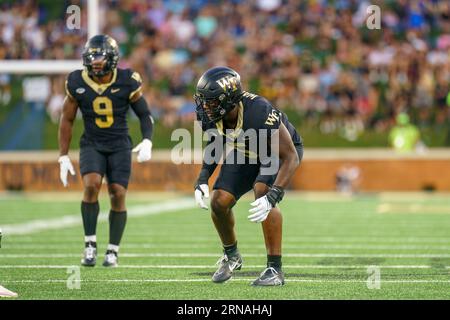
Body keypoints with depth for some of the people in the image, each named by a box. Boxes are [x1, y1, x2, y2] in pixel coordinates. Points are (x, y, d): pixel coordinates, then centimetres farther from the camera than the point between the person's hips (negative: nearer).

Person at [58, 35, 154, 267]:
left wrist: (147, 141, -15)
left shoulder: (126, 81, -10)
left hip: (120, 145, 0)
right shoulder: (77, 83, -7)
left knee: (118, 195, -7)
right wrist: (63, 156, 3)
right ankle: (90, 245, -13)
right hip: (92, 144, 0)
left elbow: (144, 114, 2)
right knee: (92, 184, -23)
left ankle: (113, 251, 7)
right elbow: (67, 119, 4)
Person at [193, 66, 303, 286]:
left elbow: (290, 158, -36)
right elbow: (214, 147, 2)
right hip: (244, 153, 6)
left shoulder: (260, 113, -41)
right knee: (219, 202, -8)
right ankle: (231, 256, 23)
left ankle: (275, 269, -21)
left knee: (262, 193, -31)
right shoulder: (211, 117, -22)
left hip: (281, 151, -6)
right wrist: (202, 180, -13)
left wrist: (272, 197, -46)